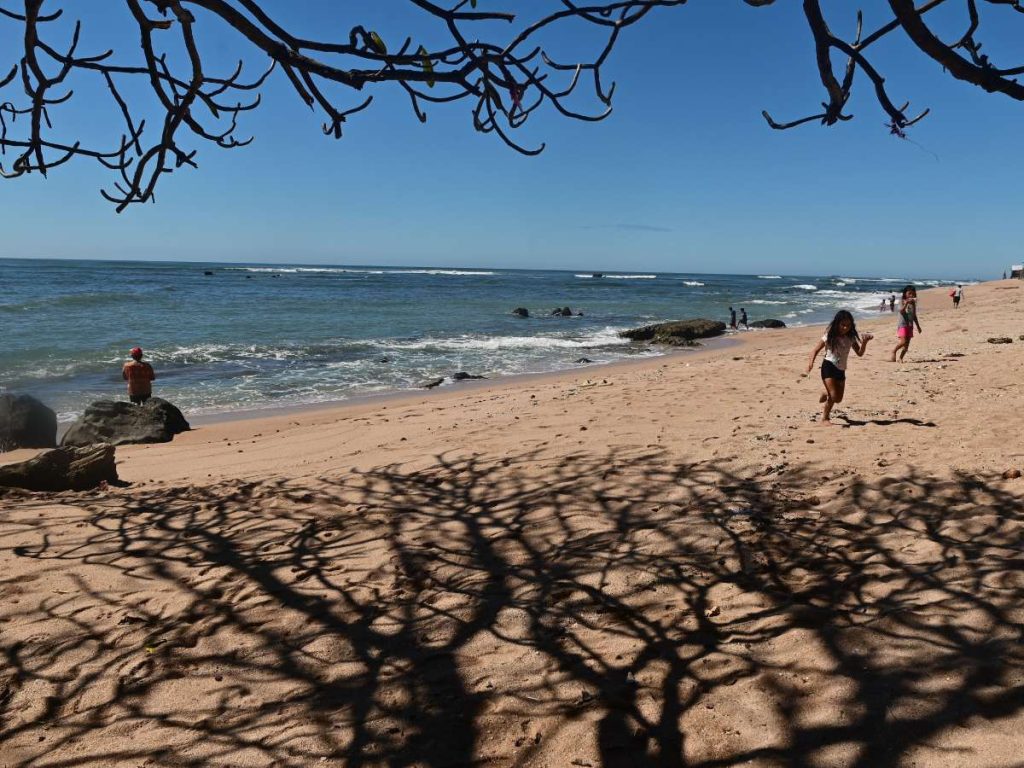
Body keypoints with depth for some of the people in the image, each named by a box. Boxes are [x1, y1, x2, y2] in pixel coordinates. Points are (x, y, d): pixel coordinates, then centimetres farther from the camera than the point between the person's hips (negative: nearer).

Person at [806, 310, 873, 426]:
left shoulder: (851, 338, 2)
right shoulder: (830, 336, -10)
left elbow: (860, 353, 1)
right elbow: (816, 350, -8)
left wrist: (864, 342, -16)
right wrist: (811, 362, -24)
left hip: (841, 370, 5)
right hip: (829, 367, -5)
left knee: (838, 399, 12)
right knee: (833, 395, -16)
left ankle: (825, 394, 46)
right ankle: (825, 418, 5)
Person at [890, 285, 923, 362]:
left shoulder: (913, 303, 13)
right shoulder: (902, 301, -2)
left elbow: (914, 316, 20)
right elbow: (901, 311, -19)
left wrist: (918, 326, 21)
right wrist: (906, 303, -32)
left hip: (910, 326, 6)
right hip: (902, 324, -6)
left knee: (907, 344, 1)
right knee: (903, 341, -21)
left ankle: (900, 358, 7)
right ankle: (894, 352, 1)